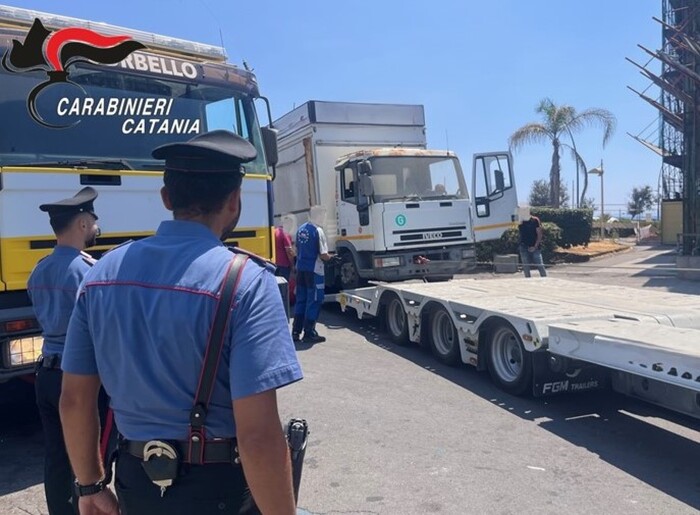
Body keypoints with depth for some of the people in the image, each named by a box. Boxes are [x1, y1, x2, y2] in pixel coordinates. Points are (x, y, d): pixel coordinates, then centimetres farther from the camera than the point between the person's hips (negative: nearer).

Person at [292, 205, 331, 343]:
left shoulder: (300, 229, 8)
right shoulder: (317, 231, -15)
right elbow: (323, 255, -17)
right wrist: (329, 257, 3)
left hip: (301, 269, 7)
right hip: (314, 270, -7)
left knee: (300, 300, 13)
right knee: (314, 301, 1)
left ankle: (296, 332, 16)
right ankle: (309, 333, 5)